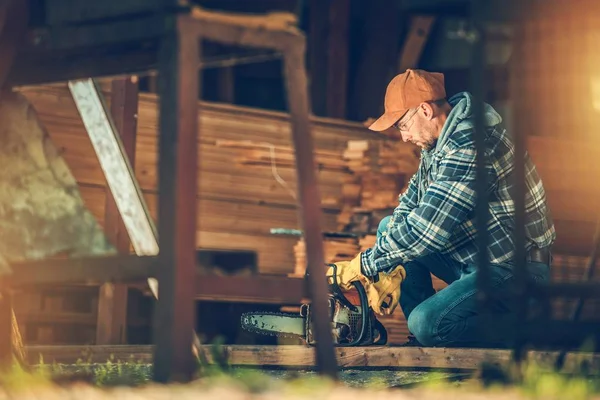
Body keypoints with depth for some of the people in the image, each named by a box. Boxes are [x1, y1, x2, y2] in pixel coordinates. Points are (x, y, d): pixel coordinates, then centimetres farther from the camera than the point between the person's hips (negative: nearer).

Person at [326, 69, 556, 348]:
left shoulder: (468, 147, -26)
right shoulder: (438, 140, 6)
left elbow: (426, 229, -28)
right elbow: (410, 203, 12)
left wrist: (363, 266, -18)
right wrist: (391, 272, -1)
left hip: (513, 271, -10)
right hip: (475, 257, 10)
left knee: (426, 324, -27)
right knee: (390, 228, 9)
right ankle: (424, 338, 7)